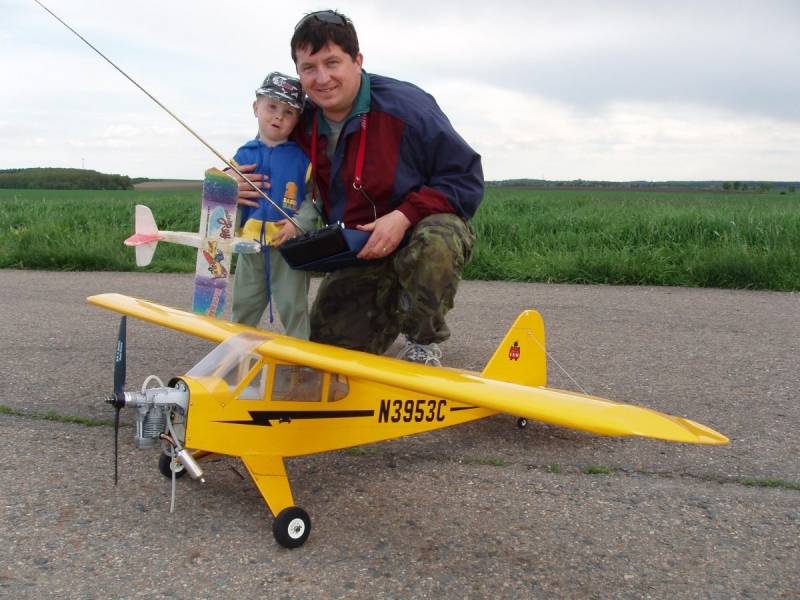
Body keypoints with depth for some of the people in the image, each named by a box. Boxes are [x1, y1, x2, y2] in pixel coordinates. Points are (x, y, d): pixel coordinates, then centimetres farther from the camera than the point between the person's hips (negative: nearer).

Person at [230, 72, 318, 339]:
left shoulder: (303, 157, -3)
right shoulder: (244, 154, 6)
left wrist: (300, 222, -18)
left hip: (290, 246, -3)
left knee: (293, 307, 4)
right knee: (242, 307, 17)